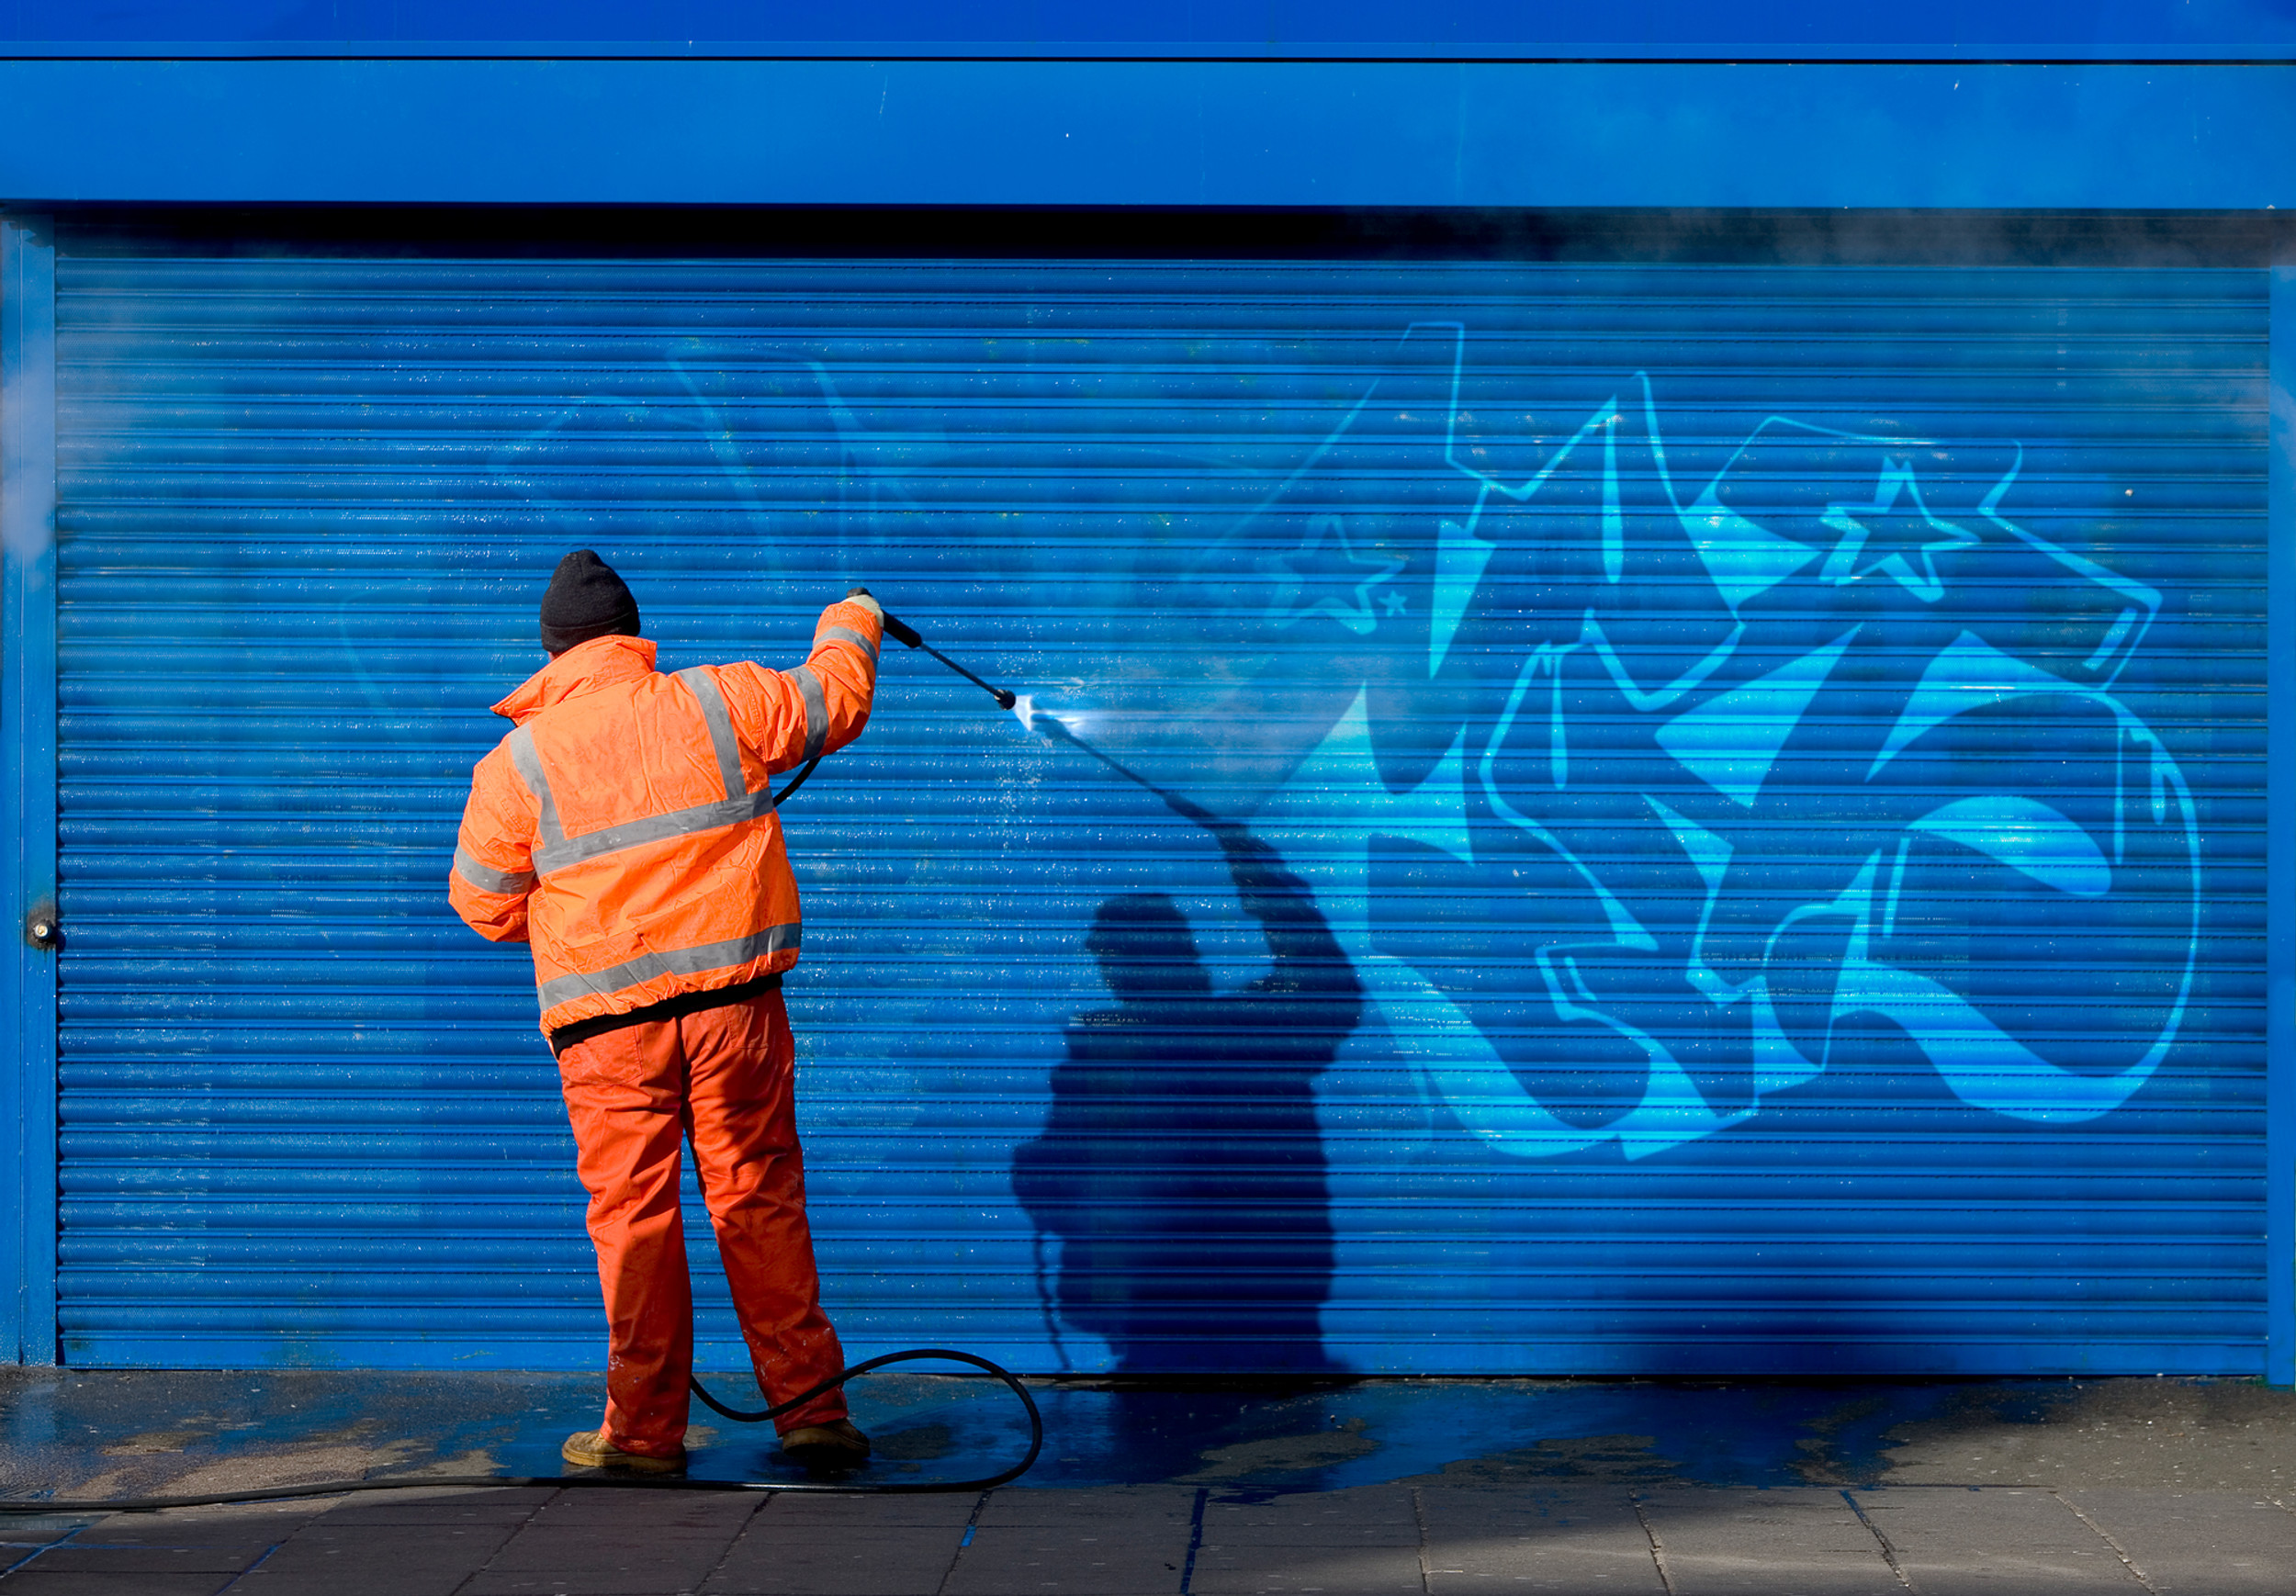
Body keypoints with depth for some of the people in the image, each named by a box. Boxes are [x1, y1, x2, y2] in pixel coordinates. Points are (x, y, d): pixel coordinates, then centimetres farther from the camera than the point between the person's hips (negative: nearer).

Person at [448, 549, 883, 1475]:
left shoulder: (516, 763, -1)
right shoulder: (720, 703, 3)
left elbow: (484, 906, 8)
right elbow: (834, 702, 19)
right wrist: (852, 625, 39)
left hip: (607, 1019, -2)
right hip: (733, 994, 2)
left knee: (632, 1215, 5)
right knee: (760, 1200, 7)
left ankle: (644, 1430, 10)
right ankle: (812, 1409, 10)